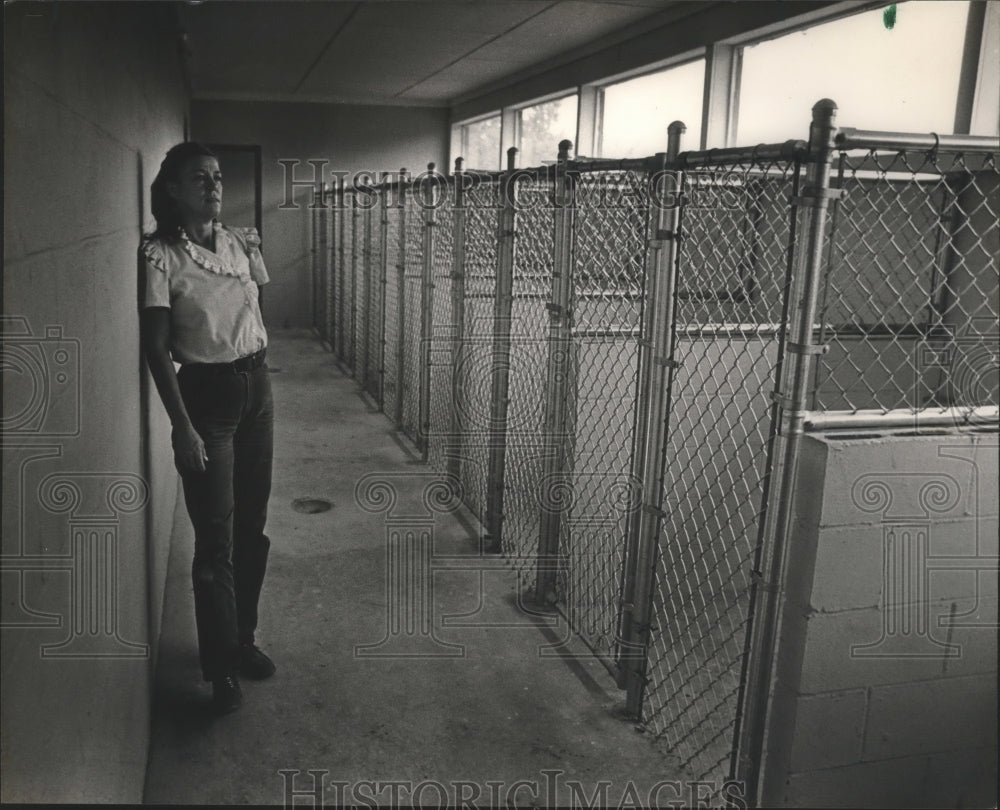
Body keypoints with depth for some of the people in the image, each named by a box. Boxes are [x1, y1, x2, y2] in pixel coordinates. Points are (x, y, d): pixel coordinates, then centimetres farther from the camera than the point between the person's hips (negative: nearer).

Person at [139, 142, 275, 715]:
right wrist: (183, 427, -18)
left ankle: (244, 639, 32)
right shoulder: (160, 255, -11)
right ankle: (222, 668, 17)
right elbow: (156, 347, -14)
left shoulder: (243, 242, 4)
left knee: (252, 527, 13)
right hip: (206, 394, -5)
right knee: (216, 538, 0)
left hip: (257, 388, 5)